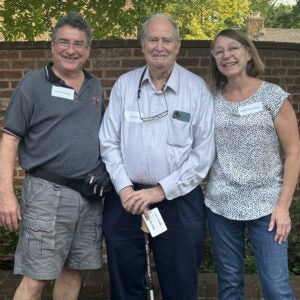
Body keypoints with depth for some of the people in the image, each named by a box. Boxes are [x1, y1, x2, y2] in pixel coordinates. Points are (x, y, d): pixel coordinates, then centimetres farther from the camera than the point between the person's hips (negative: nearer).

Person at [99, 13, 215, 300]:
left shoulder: (197, 88, -4)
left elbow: (203, 152, -7)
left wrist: (161, 190, -12)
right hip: (126, 197, 2)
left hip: (178, 199, -2)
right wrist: (124, 188, -8)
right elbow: (108, 143, 4)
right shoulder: (124, 84, 3)